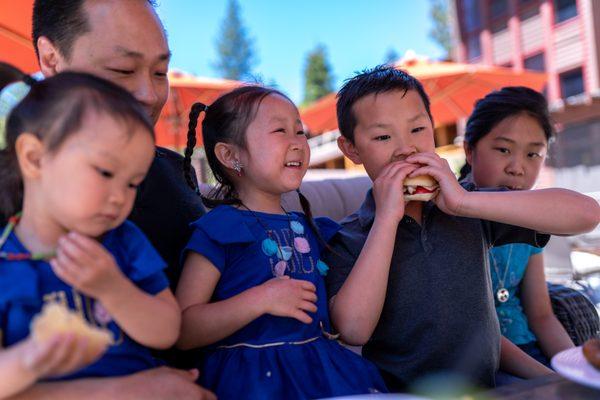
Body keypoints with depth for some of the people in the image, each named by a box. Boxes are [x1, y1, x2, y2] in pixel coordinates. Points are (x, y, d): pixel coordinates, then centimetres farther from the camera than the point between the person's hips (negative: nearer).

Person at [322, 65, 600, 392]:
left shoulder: (470, 211, 2)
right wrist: (387, 217, -17)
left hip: (485, 387, 3)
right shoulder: (345, 241, -4)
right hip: (398, 391, -2)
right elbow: (353, 330, -19)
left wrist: (466, 201, -17)